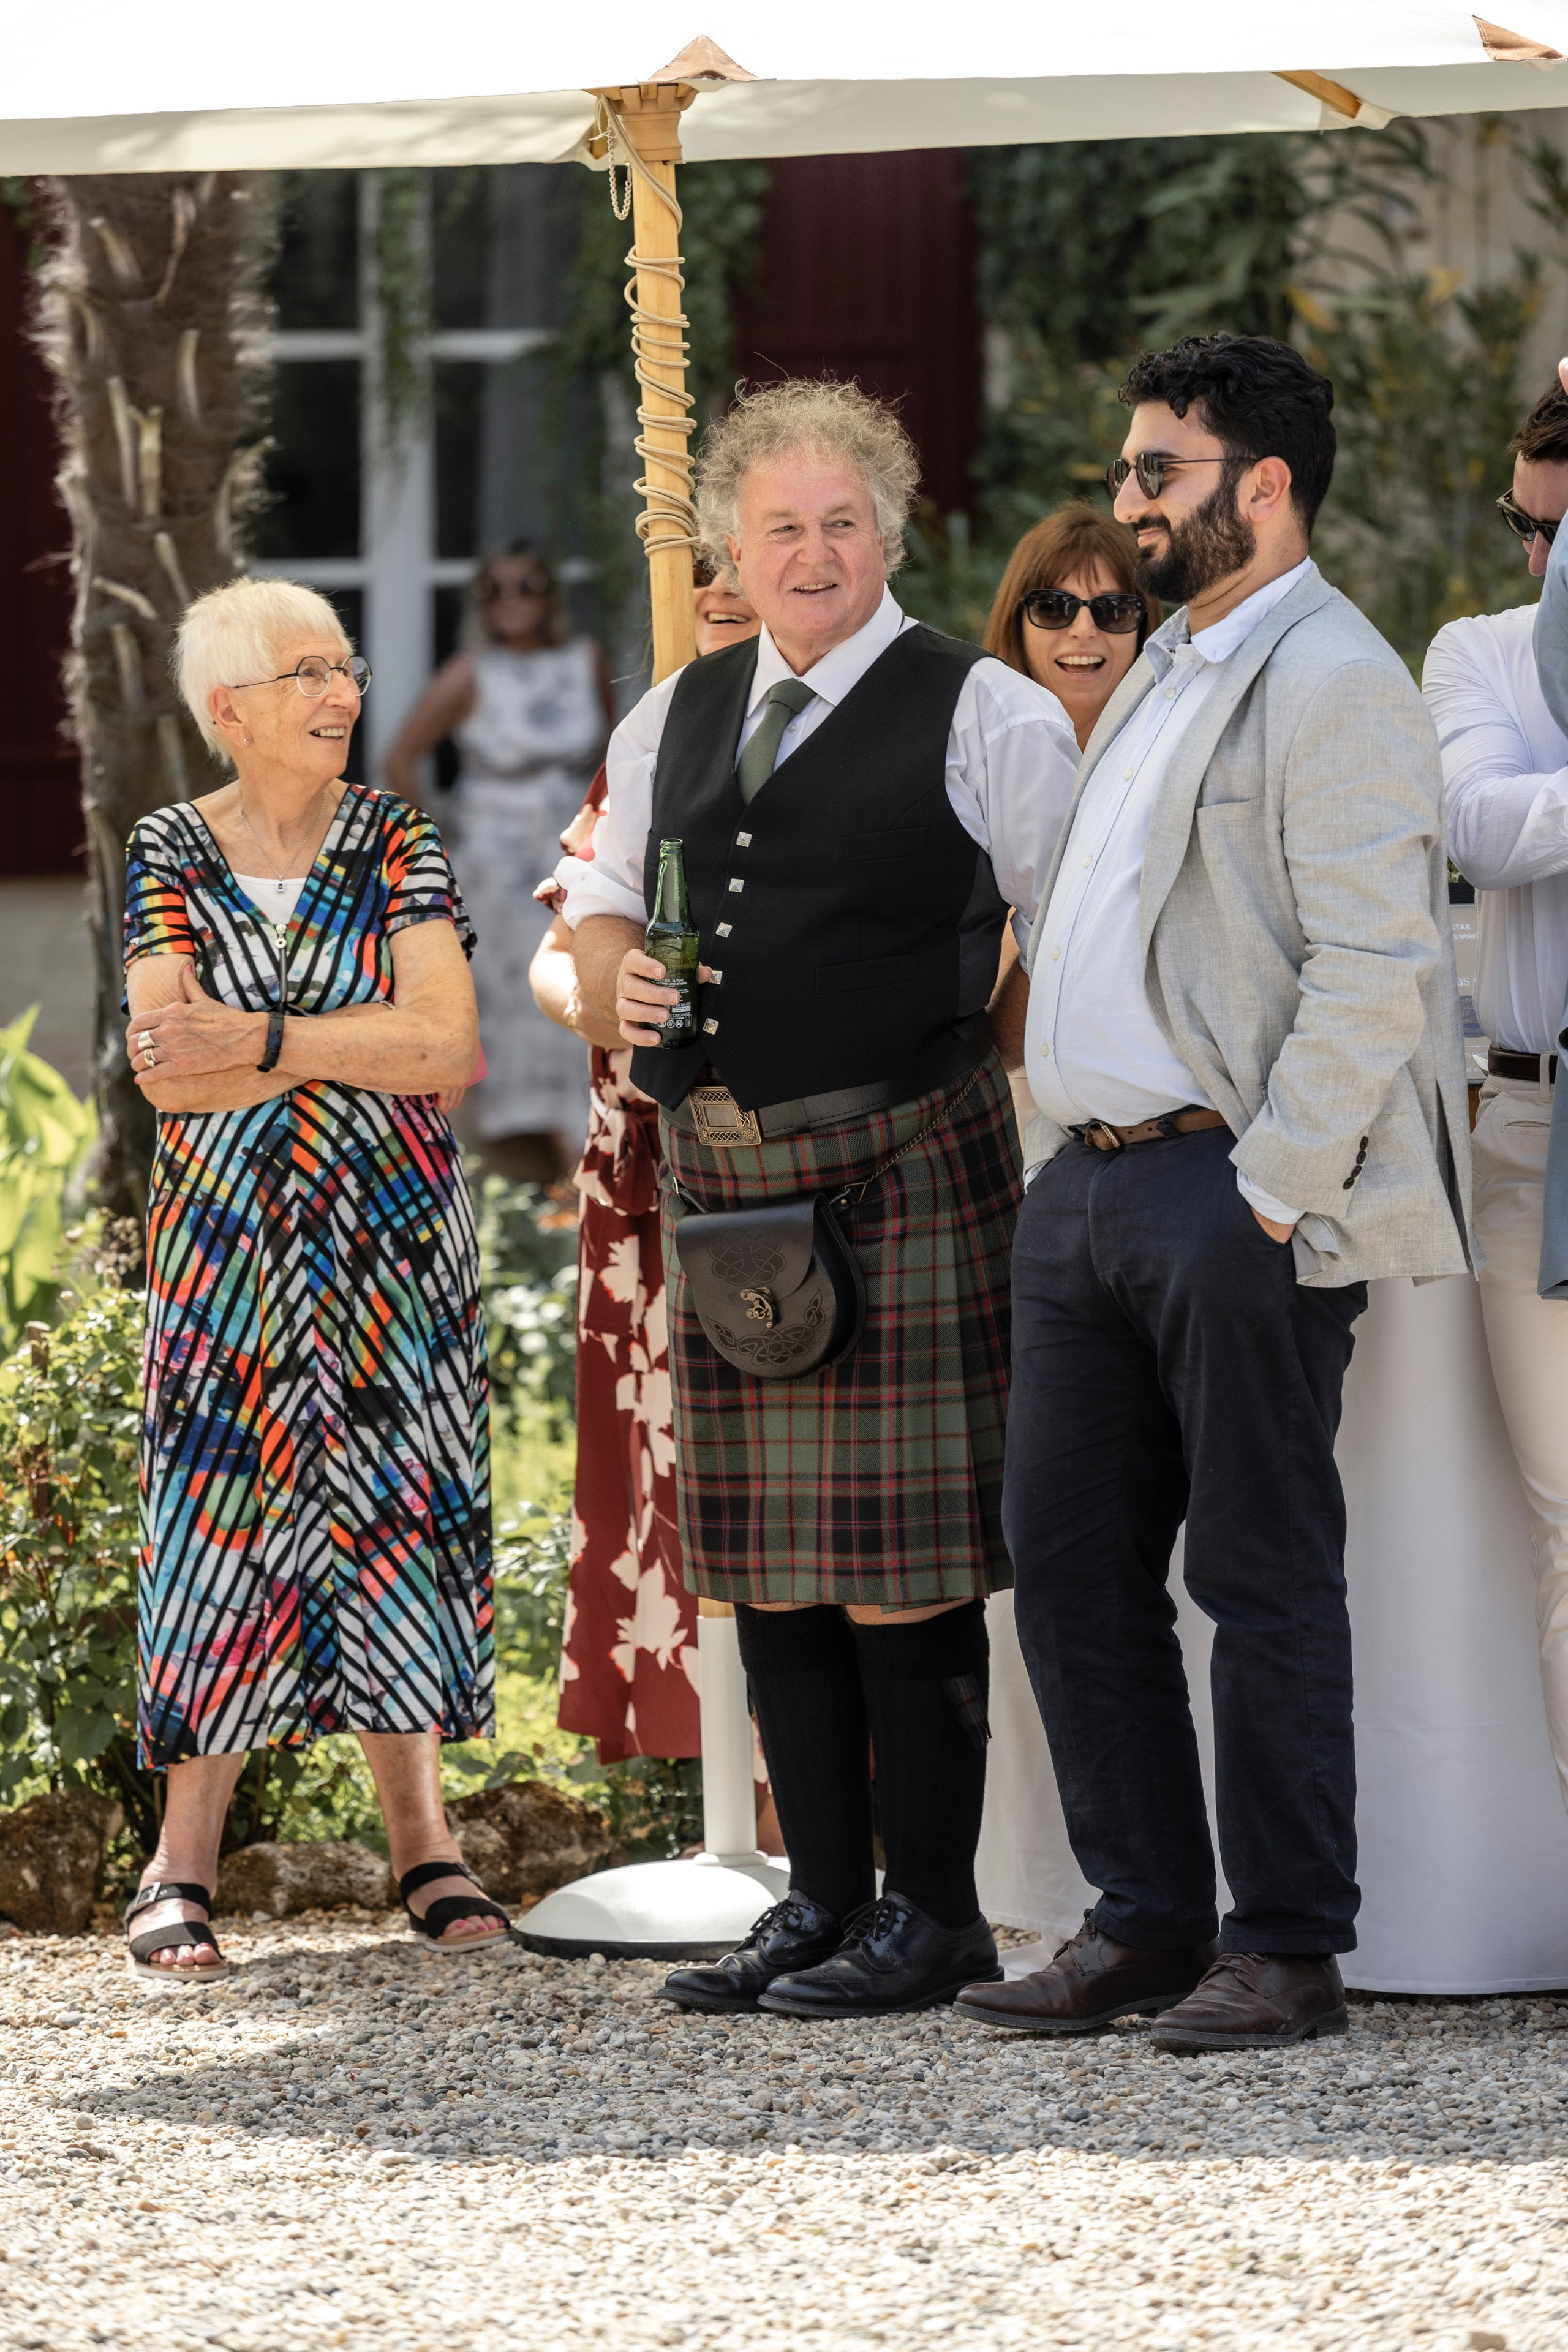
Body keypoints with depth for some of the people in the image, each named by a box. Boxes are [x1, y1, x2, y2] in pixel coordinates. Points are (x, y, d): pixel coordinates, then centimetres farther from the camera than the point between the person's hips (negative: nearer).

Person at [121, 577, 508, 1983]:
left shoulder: (398, 847, 2)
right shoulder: (173, 854, 1)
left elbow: (448, 1046, -11)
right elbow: (168, 1069, -10)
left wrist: (260, 1042, -15)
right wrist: (355, 1048, -15)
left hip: (393, 1236, 1)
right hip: (231, 1237, -1)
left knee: (397, 1509, 1)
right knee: (230, 1512, -4)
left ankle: (421, 1839, 7)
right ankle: (186, 1860, 0)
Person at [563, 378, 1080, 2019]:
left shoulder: (982, 717, -2)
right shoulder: (671, 724, 15)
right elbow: (601, 906, 25)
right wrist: (617, 978, 3)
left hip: (904, 1173, -6)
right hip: (723, 1176, 6)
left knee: (902, 1565, -6)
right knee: (767, 1557, 9)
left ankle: (931, 1913, 2)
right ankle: (823, 1898, 18)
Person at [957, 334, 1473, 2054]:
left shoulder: (1333, 682, -11)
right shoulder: (1166, 672, 19)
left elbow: (1373, 973, -18)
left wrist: (1266, 1196, -19)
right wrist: (1072, 1156, 16)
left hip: (1238, 1196, -9)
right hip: (1085, 1184, 9)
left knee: (1262, 1579, -3)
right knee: (1071, 1562, 9)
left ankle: (1287, 1954, 2)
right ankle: (1144, 1923, 17)